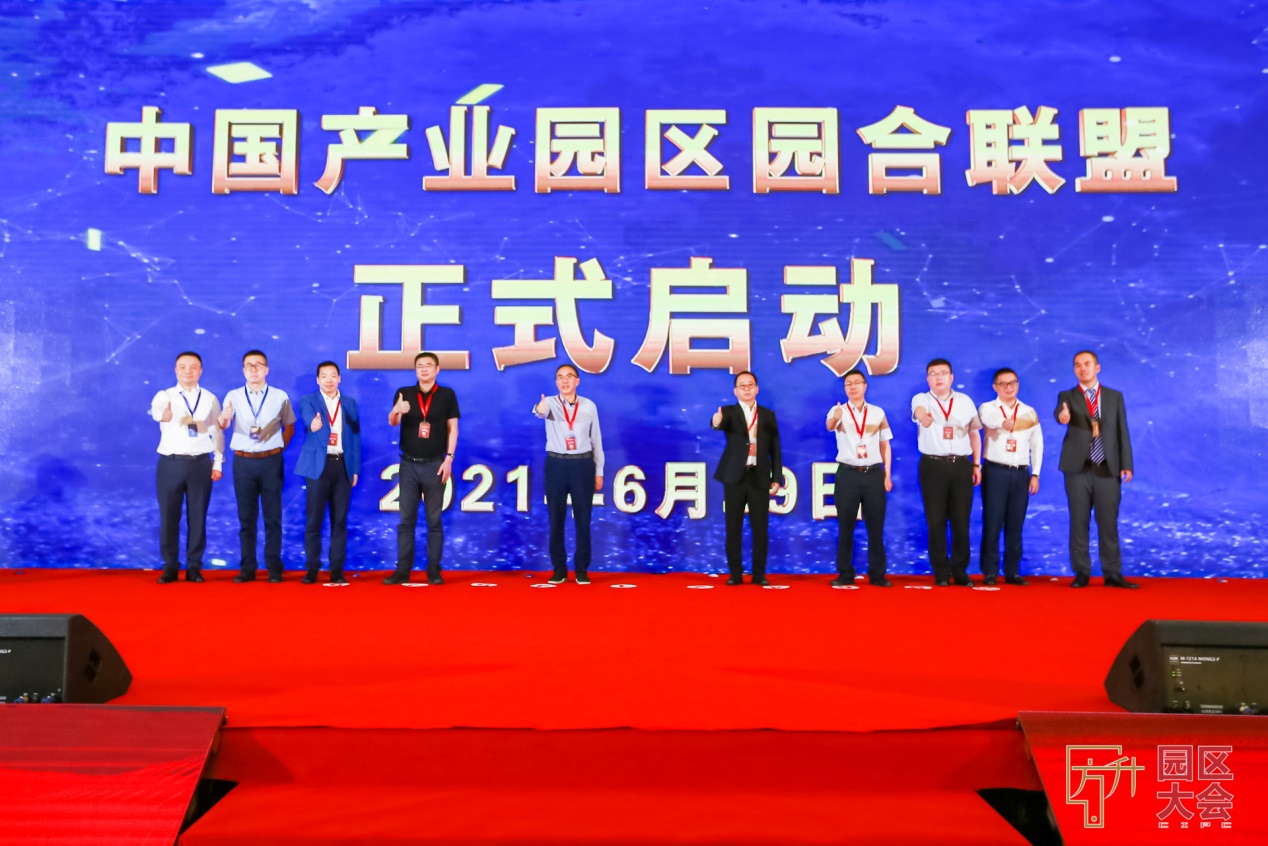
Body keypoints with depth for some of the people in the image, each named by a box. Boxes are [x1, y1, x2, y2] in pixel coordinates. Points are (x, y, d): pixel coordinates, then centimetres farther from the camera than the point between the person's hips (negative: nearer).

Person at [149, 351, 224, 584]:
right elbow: (156, 411, -25)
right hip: (171, 463, -1)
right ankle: (170, 566, 15)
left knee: (198, 517, 5)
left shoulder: (210, 399, 5)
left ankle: (194, 566, 15)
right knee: (169, 517, 4)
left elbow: (217, 432, 7)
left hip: (201, 463, 1)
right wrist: (164, 415, -50)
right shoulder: (164, 396, -1)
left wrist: (217, 463, 2)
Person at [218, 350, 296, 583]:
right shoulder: (233, 396, 2)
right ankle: (247, 567, 11)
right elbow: (221, 426, -11)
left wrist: (278, 449, 0)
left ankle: (274, 567, 8)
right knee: (246, 517, 5)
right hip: (243, 461, 1)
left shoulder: (280, 397, 2)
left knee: (273, 517, 3)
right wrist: (224, 418, -34)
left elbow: (290, 427, 11)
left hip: (271, 461, -1)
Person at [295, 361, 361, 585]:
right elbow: (308, 418, -21)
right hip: (318, 465, -2)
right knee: (314, 520, -1)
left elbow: (355, 437, 11)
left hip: (342, 465, 3)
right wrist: (313, 424, -46)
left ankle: (337, 569, 10)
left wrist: (355, 469, 5)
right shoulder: (308, 400, 2)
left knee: (340, 520, 4)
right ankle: (312, 568, 8)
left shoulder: (350, 403, 12)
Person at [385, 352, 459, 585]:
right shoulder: (404, 393, 3)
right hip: (408, 464, 1)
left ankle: (433, 570, 10)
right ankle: (402, 570, 7)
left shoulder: (447, 395, 1)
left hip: (434, 464, -1)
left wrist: (449, 458, -7)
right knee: (406, 519, 3)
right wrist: (396, 411, -30)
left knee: (434, 520, 4)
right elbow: (392, 422, -7)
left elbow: (453, 428, 1)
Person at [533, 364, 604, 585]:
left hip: (583, 464, 0)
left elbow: (596, 439, 6)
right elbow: (541, 411, -28)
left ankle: (581, 569, 14)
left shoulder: (589, 406, 2)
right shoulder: (550, 403, -3)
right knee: (556, 518, 5)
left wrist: (599, 471, 5)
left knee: (582, 519, 4)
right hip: (556, 464, 0)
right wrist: (539, 409, -53)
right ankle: (559, 568, 15)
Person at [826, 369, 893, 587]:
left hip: (874, 473, 2)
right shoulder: (838, 410, 0)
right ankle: (845, 573, 11)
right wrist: (835, 418, -48)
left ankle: (877, 574, 12)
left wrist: (887, 474, 2)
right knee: (845, 527, 4)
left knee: (876, 526, 5)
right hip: (847, 474, -1)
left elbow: (885, 445, 10)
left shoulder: (878, 412, 7)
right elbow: (829, 426, -24)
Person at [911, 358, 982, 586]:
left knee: (961, 521, 3)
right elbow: (919, 410, -25)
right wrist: (923, 415, -50)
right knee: (936, 521, 1)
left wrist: (977, 465, 10)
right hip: (933, 466, -2)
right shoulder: (921, 399, 1)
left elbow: (975, 433, 16)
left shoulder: (965, 401, 10)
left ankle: (960, 571, 14)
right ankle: (941, 573, 10)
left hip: (961, 465, 2)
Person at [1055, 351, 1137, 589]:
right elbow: (1059, 411, -19)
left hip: (1108, 469, 1)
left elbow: (1122, 432, 7)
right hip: (1078, 469, -1)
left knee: (1109, 523, 3)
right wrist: (1062, 415, -44)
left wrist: (1126, 465, -2)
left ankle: (1112, 574, 9)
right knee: (1079, 523, 2)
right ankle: (1082, 573, 9)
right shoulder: (1067, 396, 5)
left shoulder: (1115, 397, 10)